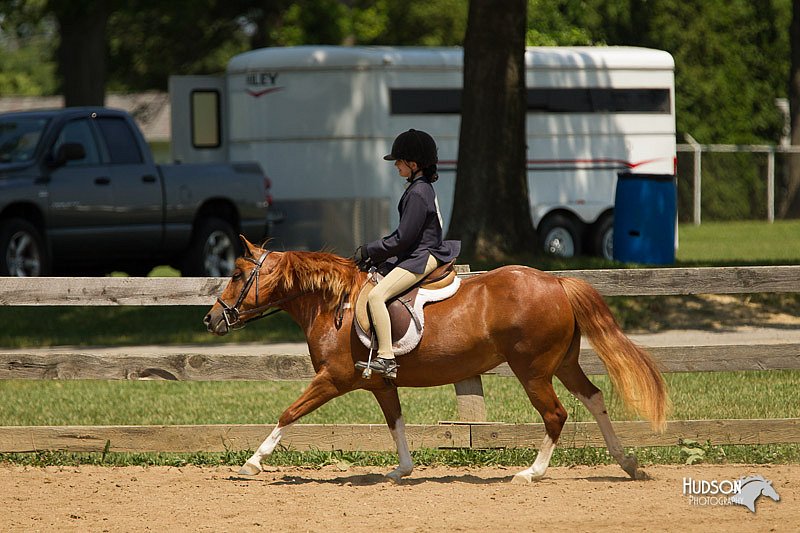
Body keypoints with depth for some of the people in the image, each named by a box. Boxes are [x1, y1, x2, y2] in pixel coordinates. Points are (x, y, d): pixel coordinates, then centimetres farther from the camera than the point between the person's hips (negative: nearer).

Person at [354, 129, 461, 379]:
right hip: (419, 254, 11)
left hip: (422, 258, -11)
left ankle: (386, 359, -30)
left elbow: (402, 238, -19)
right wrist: (376, 255, 11)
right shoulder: (422, 188, 15)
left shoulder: (418, 194, -17)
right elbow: (404, 235, 20)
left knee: (376, 295, -24)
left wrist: (369, 251, -10)